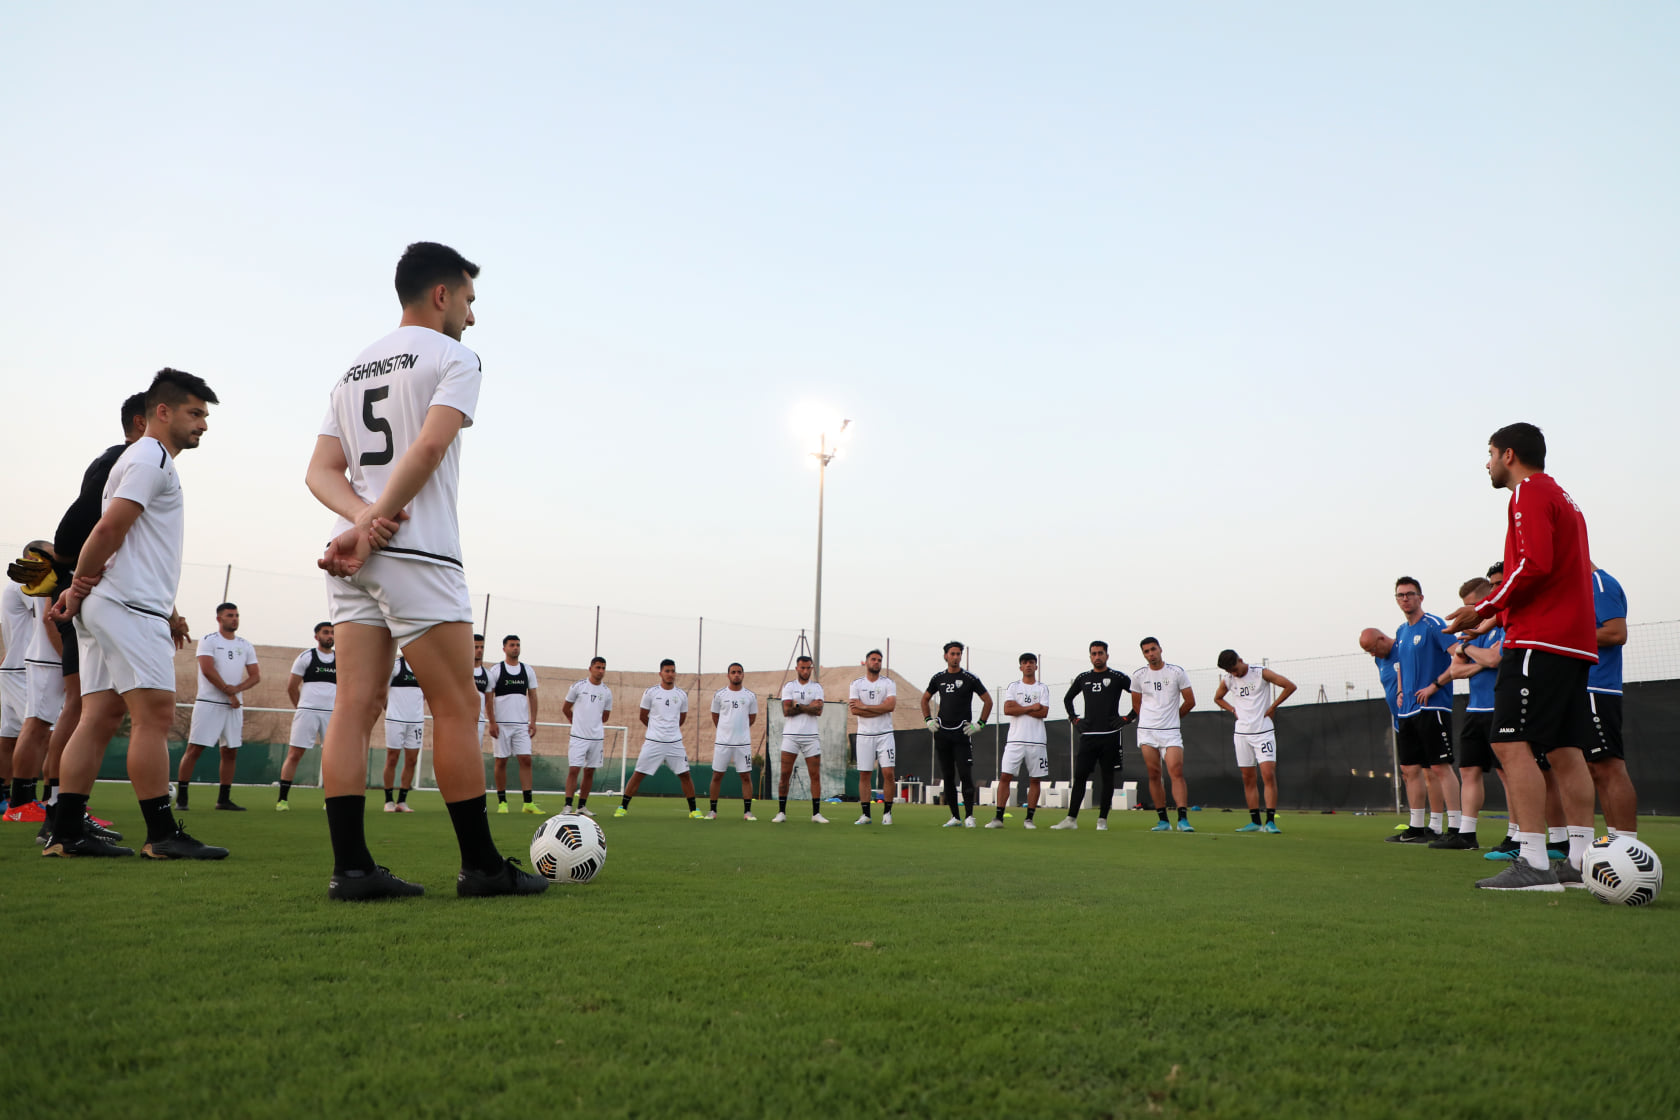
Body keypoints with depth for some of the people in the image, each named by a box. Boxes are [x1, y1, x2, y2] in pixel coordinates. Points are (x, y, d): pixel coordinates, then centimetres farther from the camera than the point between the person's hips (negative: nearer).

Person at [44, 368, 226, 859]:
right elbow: (110, 528, -17)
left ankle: (66, 832, 6)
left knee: (100, 717, 6)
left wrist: (167, 611, 21)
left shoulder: (149, 460, 25)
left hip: (107, 607, 10)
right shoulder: (152, 458, -7)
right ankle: (162, 834, -10)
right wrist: (80, 585, -7)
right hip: (128, 605, -10)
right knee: (154, 713, -11)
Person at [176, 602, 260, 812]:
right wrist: (229, 693, -13)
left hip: (234, 706, 5)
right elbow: (207, 670, -14)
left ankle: (224, 799, 13)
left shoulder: (246, 646, 13)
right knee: (194, 749, -7)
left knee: (230, 752, 6)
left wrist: (236, 689, -10)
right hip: (209, 703, -5)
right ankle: (181, 798, -1)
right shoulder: (208, 641, -2)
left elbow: (255, 675, 8)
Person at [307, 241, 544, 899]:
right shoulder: (453, 358, 1)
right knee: (456, 707, -2)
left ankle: (350, 867, -1)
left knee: (355, 707, 1)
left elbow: (321, 471, 12)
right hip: (417, 553, -7)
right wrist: (373, 525, -14)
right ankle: (481, 865, 3)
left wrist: (363, 516, -5)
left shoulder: (353, 371, 23)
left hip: (352, 558, 8)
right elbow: (430, 448, -15)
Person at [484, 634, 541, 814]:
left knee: (525, 759, -6)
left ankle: (528, 802, -7)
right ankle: (502, 802, 10)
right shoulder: (495, 670, 1)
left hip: (522, 724, 3)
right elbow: (488, 698, -1)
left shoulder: (528, 670, 11)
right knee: (501, 761, 1)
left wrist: (533, 721, 4)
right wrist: (492, 722, -8)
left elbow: (532, 696, 12)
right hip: (501, 723, -2)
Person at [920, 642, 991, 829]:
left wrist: (980, 724, -2)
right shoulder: (939, 678, 10)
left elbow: (988, 701, 3)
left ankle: (969, 816, -4)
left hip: (962, 733, -4)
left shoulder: (969, 678, -1)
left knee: (965, 775, -10)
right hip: (942, 733, 4)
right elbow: (925, 699, 24)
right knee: (947, 777, 5)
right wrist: (928, 720, 12)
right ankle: (955, 817, 12)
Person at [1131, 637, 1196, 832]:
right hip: (1147, 731, 2)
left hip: (1171, 732, -2)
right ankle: (1163, 820, 8)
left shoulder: (1177, 672, 0)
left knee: (1177, 772, -14)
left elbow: (1190, 701, 8)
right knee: (1154, 775, 1)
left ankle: (1183, 818, -13)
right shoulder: (1138, 676, 6)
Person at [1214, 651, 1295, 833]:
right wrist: (1234, 710, 8)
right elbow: (1218, 698, 24)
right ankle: (1255, 821, 11)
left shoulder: (1261, 673, -8)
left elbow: (1290, 686, -7)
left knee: (1269, 775, -13)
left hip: (1263, 731, -4)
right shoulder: (1228, 680, 5)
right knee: (1248, 779, 5)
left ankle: (1270, 821, -12)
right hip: (1241, 734, 4)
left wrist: (1272, 707, -5)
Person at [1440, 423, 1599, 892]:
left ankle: (1533, 863, -17)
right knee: (1564, 750, 9)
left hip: (1539, 641, -10)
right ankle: (1581, 860, 9)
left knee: (1511, 744, -12)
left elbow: (1534, 565, -19)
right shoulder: (1562, 497, 24)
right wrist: (1497, 613, 19)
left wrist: (1486, 608, -11)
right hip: (1575, 642, 10)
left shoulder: (1529, 493, -6)